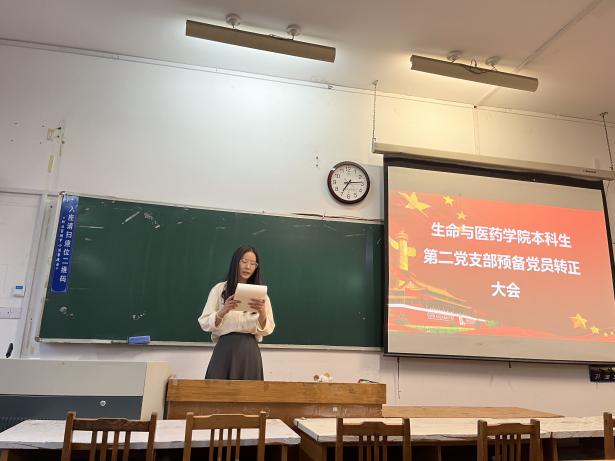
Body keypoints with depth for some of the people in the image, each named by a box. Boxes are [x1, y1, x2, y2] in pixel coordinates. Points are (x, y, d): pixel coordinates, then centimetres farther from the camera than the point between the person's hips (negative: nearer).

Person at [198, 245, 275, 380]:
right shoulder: (219, 289, 5)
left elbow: (267, 329, 3)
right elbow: (204, 323, 0)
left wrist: (262, 312, -16)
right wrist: (223, 311, -17)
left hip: (250, 350, 2)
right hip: (224, 349, -1)